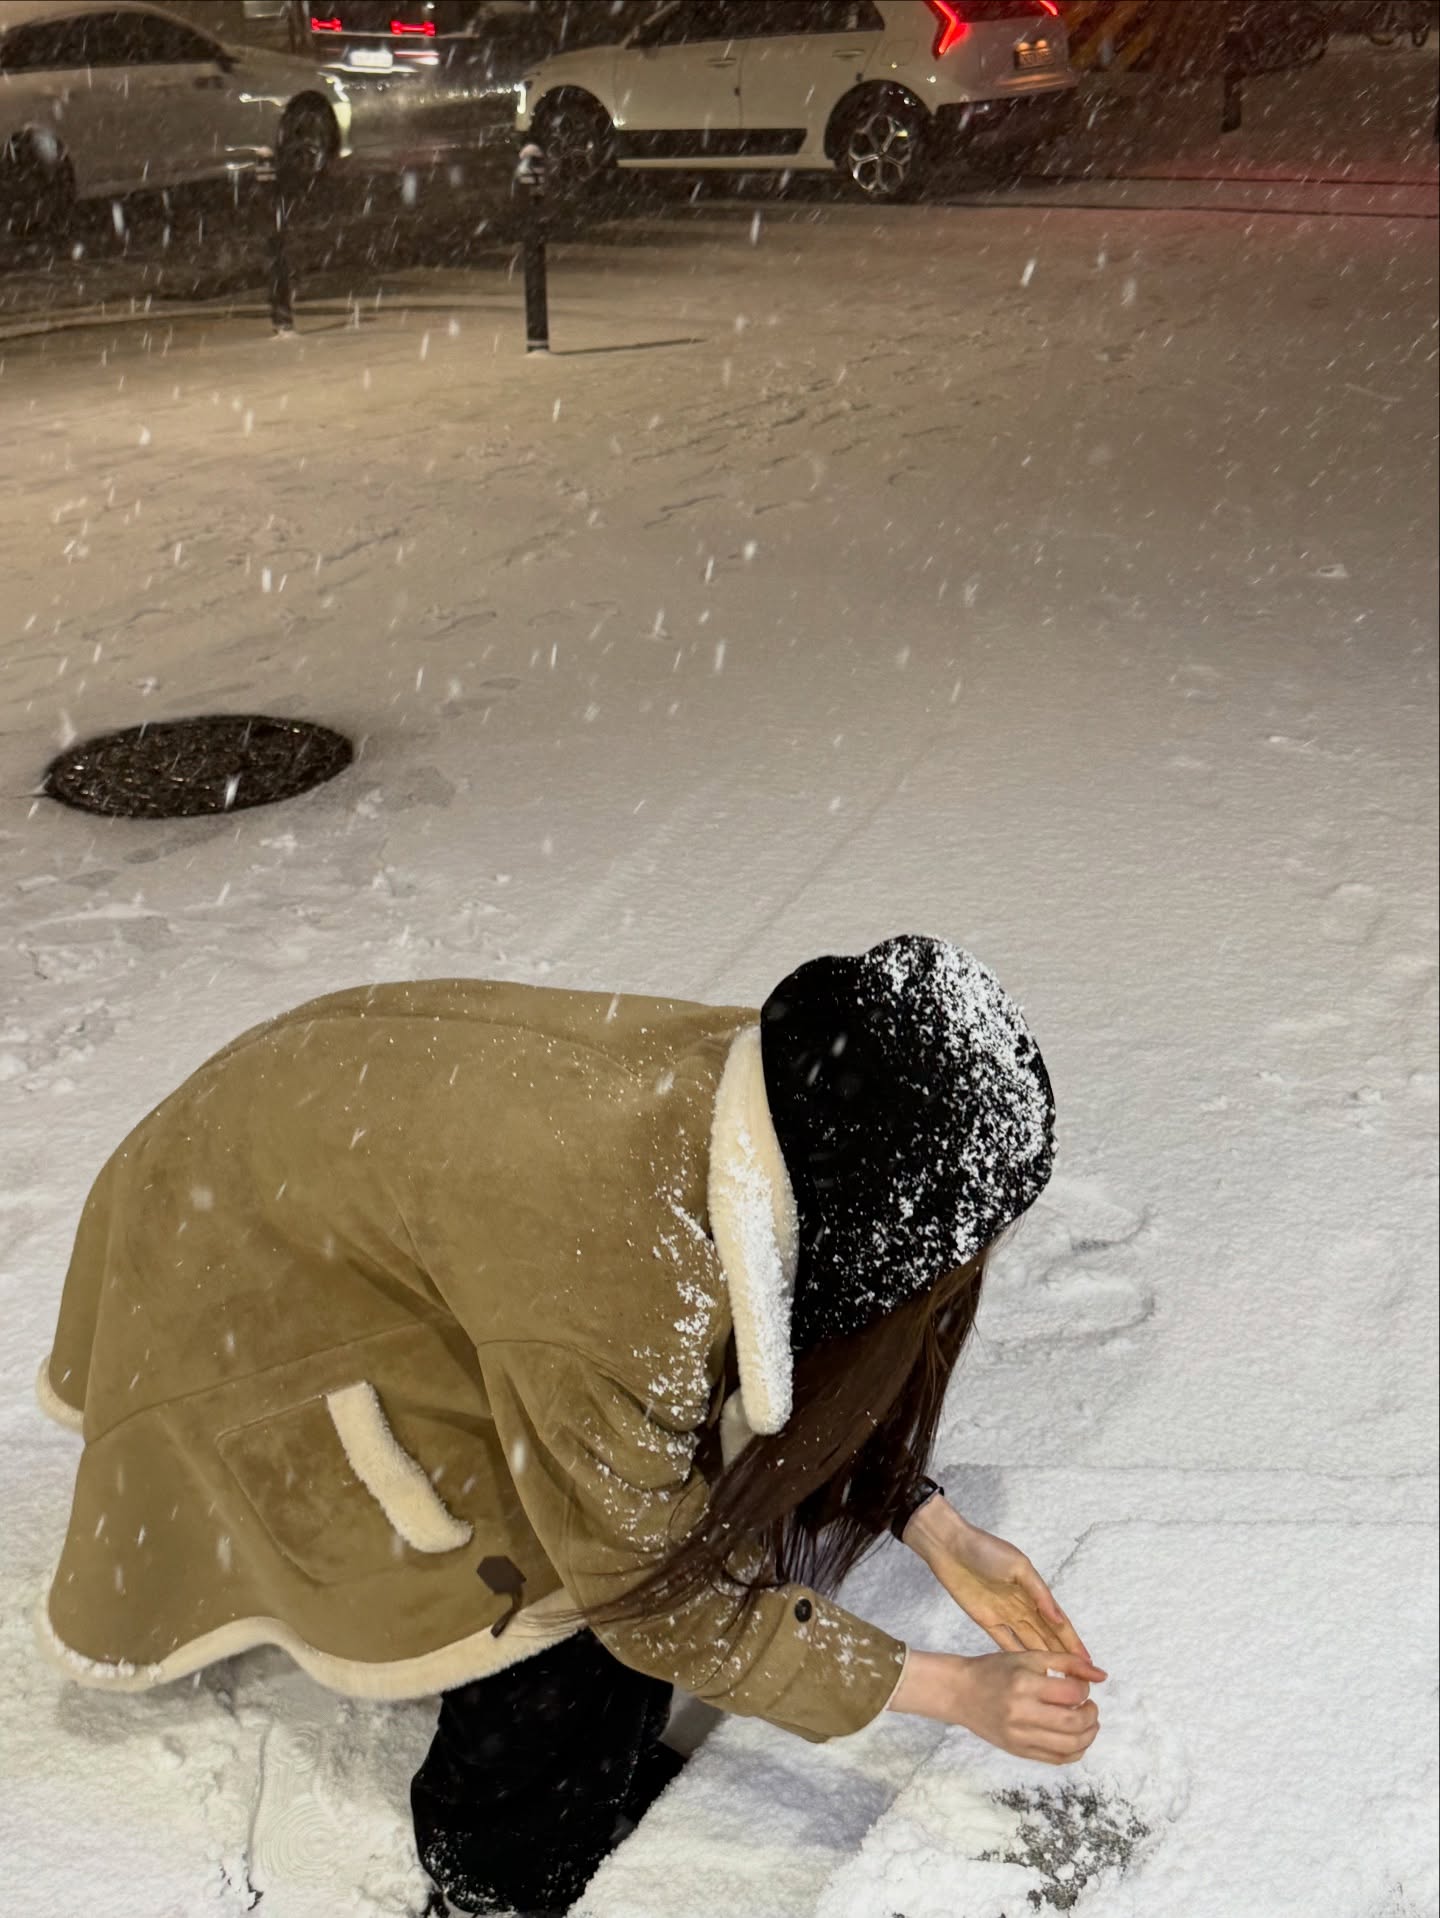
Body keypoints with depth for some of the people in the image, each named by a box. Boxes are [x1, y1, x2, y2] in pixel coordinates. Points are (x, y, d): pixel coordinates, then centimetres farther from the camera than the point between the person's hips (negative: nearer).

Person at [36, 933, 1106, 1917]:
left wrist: (940, 1534, -6)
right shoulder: (615, 1287, -41)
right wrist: (954, 1692, -17)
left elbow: (813, 1366, 1)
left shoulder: (785, 1099, -21)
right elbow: (656, 1594, -21)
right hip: (250, 1259, -7)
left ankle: (595, 1769, 28)